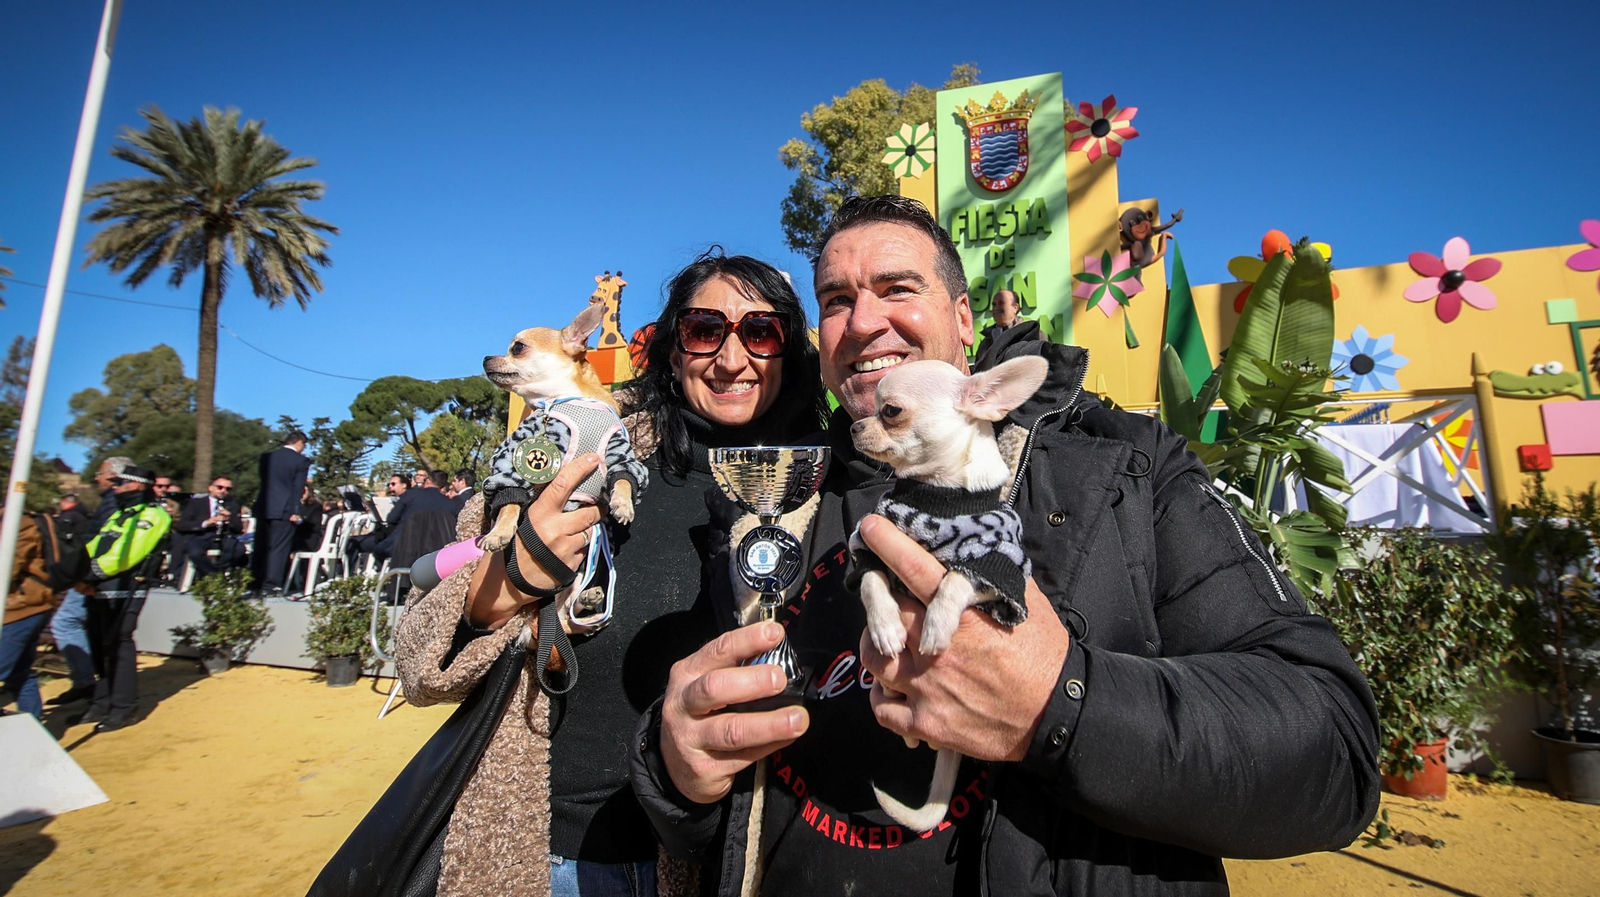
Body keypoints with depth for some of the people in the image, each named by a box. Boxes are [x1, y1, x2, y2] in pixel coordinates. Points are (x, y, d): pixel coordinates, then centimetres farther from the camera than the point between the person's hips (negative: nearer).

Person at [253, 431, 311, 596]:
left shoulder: (267, 456, 12)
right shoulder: (300, 460, -6)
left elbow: (263, 480, 16)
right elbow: (298, 488, -9)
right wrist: (295, 512, -9)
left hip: (263, 507, 5)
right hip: (284, 509, -5)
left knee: (261, 547, 13)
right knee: (278, 548, -2)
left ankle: (258, 584, 20)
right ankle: (271, 585, -4)